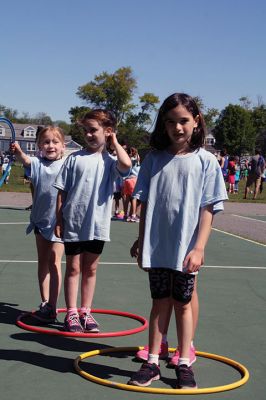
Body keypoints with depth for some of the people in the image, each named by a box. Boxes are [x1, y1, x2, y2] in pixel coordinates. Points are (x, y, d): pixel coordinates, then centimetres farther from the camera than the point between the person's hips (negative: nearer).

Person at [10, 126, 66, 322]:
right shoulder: (37, 163, 0)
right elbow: (26, 160, -21)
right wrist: (18, 152, -44)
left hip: (60, 221, -4)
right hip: (40, 220, 5)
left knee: (54, 260, -9)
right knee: (43, 261, 13)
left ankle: (52, 308, -4)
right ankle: (45, 303, 24)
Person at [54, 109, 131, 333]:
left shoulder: (109, 161, -1)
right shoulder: (75, 158, -1)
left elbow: (126, 165, -26)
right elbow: (62, 191, 1)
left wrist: (114, 141, -10)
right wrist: (59, 220, -2)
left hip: (98, 225, 1)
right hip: (73, 223, -1)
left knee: (90, 269, 12)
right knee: (73, 268, 8)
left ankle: (86, 312, 24)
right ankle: (71, 314, 16)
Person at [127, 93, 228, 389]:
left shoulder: (206, 161, -3)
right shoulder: (154, 159, 3)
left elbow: (207, 209, -5)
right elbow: (145, 206, 6)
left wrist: (198, 248, -11)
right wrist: (141, 244, 6)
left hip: (186, 249, -1)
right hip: (157, 247, 1)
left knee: (183, 304, 10)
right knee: (159, 303, 9)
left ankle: (184, 363, 21)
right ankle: (152, 362, 18)